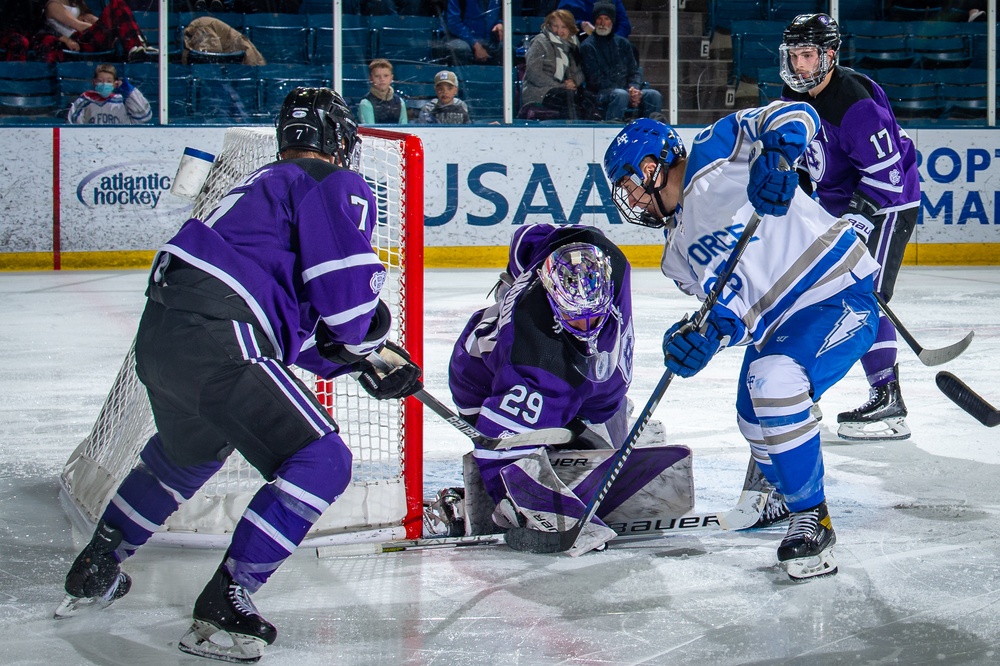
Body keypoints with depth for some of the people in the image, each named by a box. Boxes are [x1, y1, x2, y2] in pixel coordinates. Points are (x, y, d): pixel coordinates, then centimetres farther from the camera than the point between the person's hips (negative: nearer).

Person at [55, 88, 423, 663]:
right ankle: (222, 608, -6)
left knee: (187, 452, 36)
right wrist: (372, 337, 7)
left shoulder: (270, 183, 28)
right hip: (215, 343, -10)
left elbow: (300, 321, 30)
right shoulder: (336, 184, 0)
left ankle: (95, 570, 47)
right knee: (322, 461, -5)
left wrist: (361, 362, 27)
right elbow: (346, 285, -14)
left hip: (160, 333, 10)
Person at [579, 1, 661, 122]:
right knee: (620, 94, -37)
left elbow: (634, 71, 17)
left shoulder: (622, 43, 20)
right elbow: (596, 80, -6)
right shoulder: (587, 46, 2)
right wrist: (627, 92, -15)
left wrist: (634, 88, -8)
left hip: (626, 91, 5)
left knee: (654, 95, -20)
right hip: (600, 96, -5)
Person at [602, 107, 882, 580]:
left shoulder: (713, 155, -6)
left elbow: (794, 116, -14)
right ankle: (777, 485, 40)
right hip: (776, 325, 9)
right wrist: (705, 336, -19)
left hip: (841, 294, -9)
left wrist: (774, 156, -35)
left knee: (774, 379, -28)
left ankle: (811, 519, -18)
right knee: (755, 418, 9)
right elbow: (732, 312, 3)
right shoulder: (678, 253, 15)